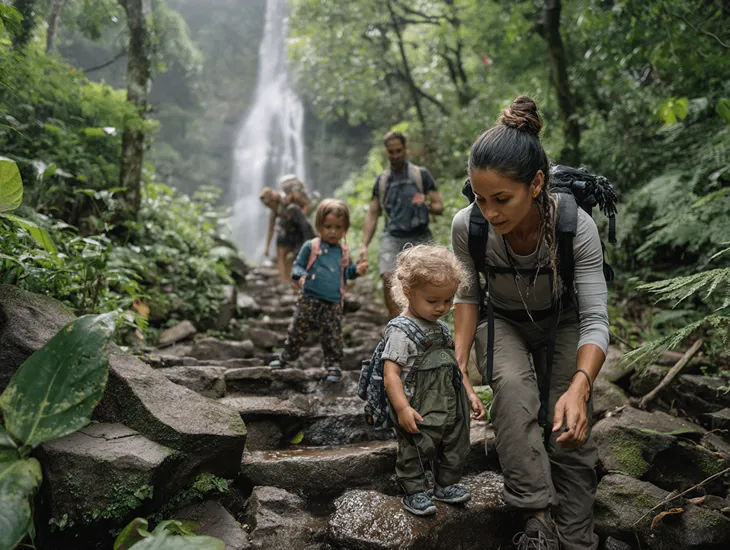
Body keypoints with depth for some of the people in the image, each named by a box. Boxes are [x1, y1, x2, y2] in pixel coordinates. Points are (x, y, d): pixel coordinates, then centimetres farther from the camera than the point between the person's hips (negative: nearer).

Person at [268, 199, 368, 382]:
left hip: (333, 303, 1)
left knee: (332, 337, 2)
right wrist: (301, 276, -20)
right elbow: (297, 266, 2)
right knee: (296, 331, 8)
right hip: (310, 299, -1)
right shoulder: (311, 247, 0)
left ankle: (334, 366, 14)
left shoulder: (343, 252, 9)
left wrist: (357, 270, -3)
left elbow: (346, 273, 18)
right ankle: (286, 357, 27)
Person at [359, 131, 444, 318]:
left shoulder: (422, 175, 6)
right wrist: (364, 245, 4)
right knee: (389, 279, -20)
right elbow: (372, 214, 13)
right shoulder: (382, 180, 13)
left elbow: (439, 207, 4)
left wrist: (426, 205, -19)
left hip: (419, 238, -1)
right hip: (392, 238, 1)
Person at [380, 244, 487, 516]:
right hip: (420, 413, -8)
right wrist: (402, 407, -29)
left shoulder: (441, 328, 11)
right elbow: (391, 373, -22)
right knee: (415, 451, 6)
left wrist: (470, 394, 15)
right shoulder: (401, 331, -16)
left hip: (451, 409, 8)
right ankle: (415, 493, 26)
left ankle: (446, 485, 40)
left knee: (456, 448, 20)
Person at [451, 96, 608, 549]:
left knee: (570, 430, -13)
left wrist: (579, 386, -46)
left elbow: (595, 320, -29)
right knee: (513, 385, -32)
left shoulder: (576, 226, -31)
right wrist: (459, 363, -20)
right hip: (503, 322, 1)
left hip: (561, 322, 0)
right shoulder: (467, 226, -26)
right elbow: (468, 295, -9)